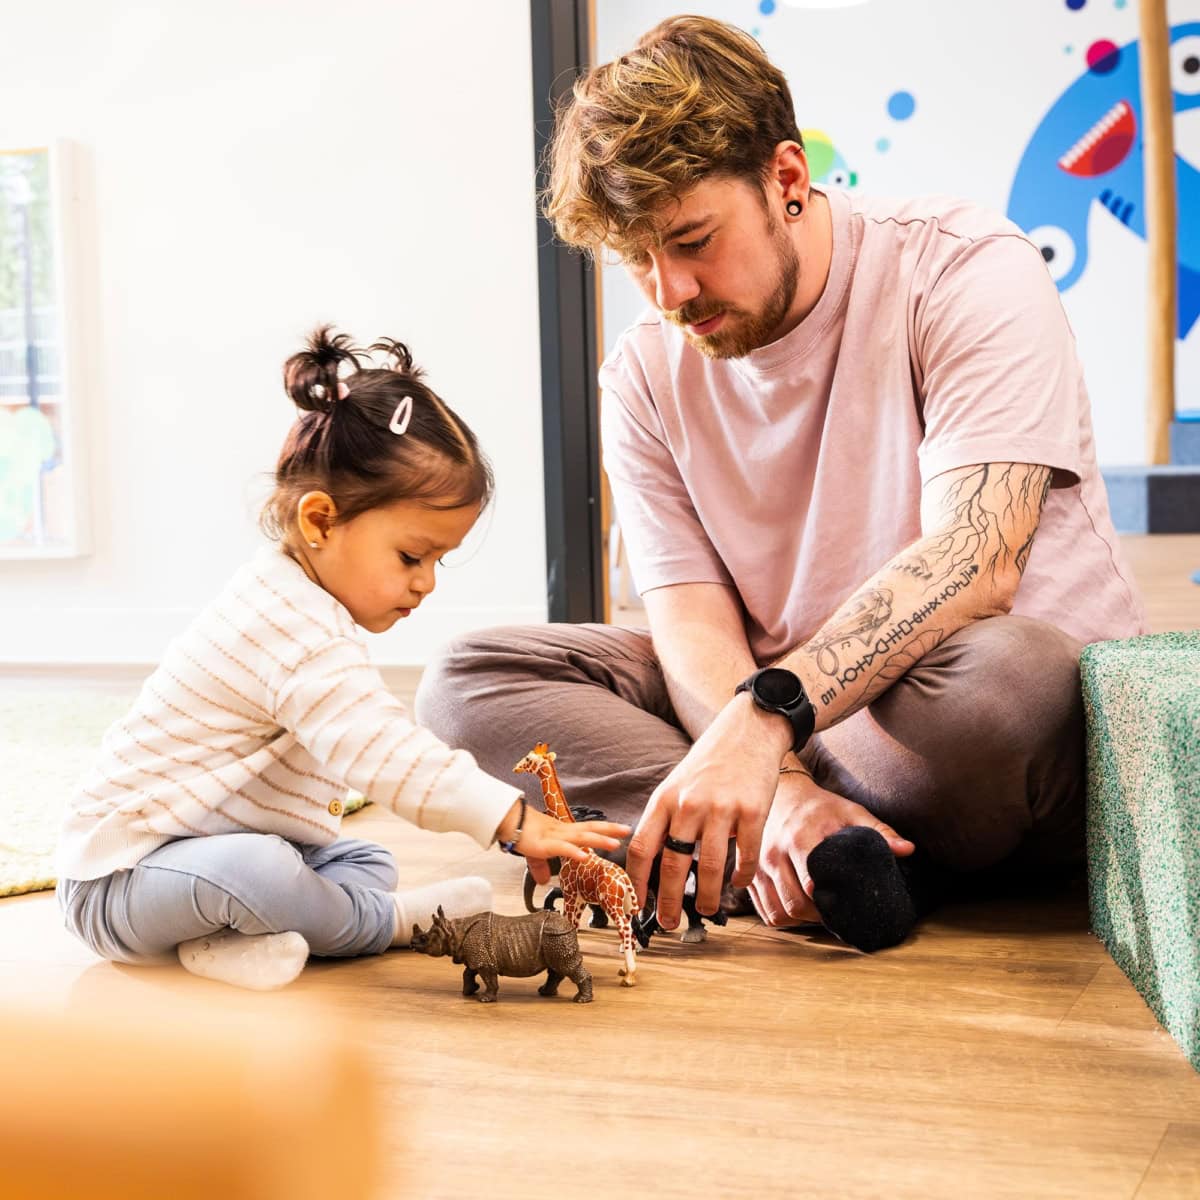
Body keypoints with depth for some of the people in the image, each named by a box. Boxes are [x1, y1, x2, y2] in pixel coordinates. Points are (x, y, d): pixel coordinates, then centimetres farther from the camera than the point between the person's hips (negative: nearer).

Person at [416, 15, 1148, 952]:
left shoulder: (965, 270, -12)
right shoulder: (645, 376, 3)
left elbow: (977, 561, -25)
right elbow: (693, 624, -5)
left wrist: (763, 718, -38)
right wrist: (781, 791, -26)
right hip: (786, 727, 5)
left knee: (1001, 674, -41)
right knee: (469, 681, -11)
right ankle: (855, 862, -24)